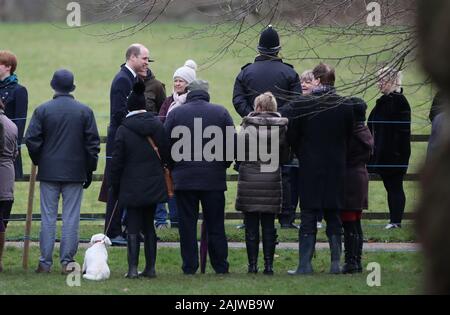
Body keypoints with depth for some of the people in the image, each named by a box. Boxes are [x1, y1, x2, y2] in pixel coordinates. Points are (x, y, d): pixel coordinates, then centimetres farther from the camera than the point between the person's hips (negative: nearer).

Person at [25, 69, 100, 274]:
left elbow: (31, 140, -6)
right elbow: (92, 143, 0)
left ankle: (45, 262, 3)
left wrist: (38, 161, 10)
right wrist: (89, 170, 8)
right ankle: (67, 261, 0)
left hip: (48, 172, 0)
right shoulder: (85, 111, -1)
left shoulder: (42, 110, -4)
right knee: (71, 218, 3)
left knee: (48, 217, 4)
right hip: (75, 172, 0)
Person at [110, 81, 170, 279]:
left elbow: (117, 162, -7)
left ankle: (133, 268, -7)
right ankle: (150, 268, 13)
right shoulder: (157, 125, 0)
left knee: (133, 227, 0)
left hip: (132, 187, -4)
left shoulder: (124, 130, -10)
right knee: (148, 225, 13)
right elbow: (166, 154, 3)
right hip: (154, 186, 4)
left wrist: (115, 188, 3)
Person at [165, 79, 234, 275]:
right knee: (215, 225, 7)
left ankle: (189, 266, 3)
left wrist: (172, 166, 14)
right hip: (214, 178, 1)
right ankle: (220, 266, 7)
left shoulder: (175, 114, 0)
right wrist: (224, 164, 14)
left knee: (187, 224, 4)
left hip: (184, 178, 0)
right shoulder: (221, 113, 0)